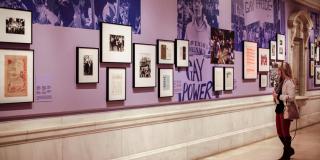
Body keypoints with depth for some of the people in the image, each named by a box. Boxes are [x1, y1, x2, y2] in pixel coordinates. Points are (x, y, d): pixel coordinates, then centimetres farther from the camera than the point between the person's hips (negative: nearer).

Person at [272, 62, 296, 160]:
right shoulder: (280, 81, 9)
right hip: (279, 109, 8)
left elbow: (291, 97, -24)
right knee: (280, 133, 15)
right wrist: (275, 95, 2)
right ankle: (289, 149, 35)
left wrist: (278, 96, -19)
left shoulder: (289, 82, -15)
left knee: (285, 132, 4)